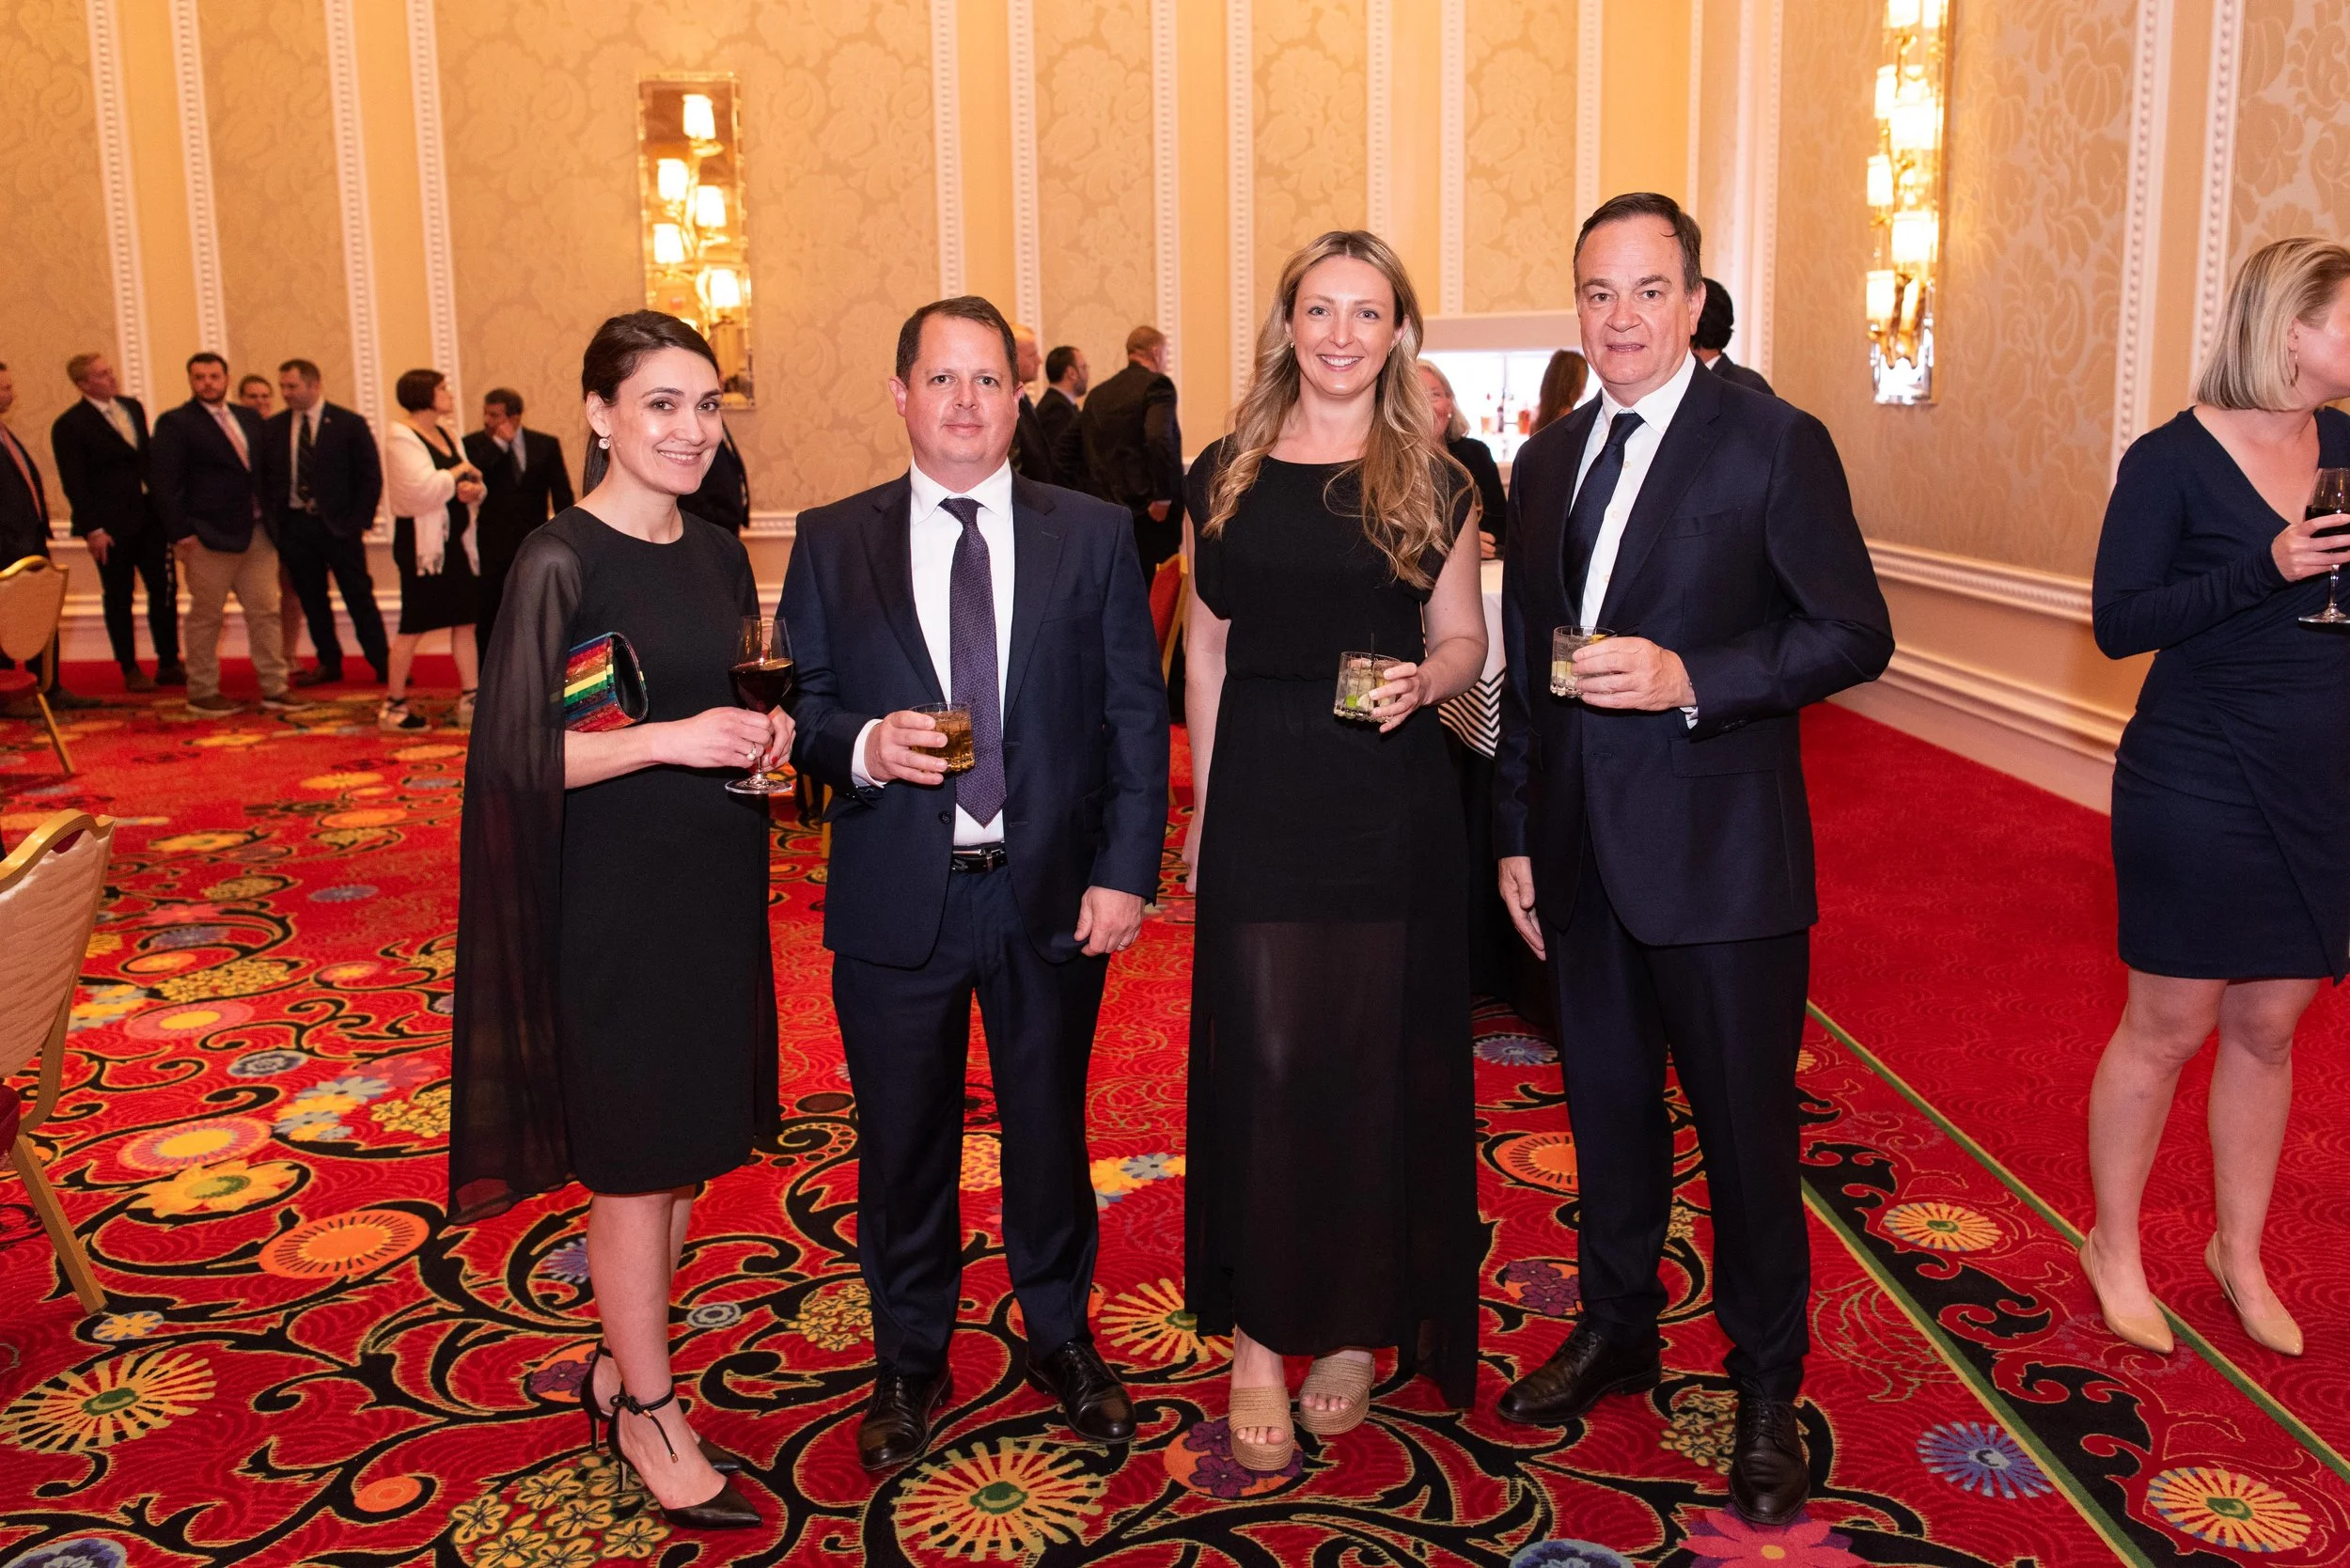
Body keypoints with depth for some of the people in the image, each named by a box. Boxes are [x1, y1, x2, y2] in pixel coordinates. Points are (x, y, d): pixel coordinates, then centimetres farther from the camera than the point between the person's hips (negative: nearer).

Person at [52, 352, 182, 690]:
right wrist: (92, 529, -16)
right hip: (111, 524, -5)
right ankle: (131, 671, 15)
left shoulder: (132, 407, 9)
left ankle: (169, 664, 15)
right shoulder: (69, 425, -9)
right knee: (119, 598, 6)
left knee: (165, 589, 5)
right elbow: (73, 483, -11)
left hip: (150, 516, 5)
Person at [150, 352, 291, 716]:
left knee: (266, 612, 6)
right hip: (209, 536, -5)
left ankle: (274, 689, 12)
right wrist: (181, 534, -14)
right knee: (206, 617, 3)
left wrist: (272, 519, 7)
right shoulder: (175, 423, -3)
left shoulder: (249, 418, 14)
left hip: (257, 533, 6)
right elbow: (164, 483, -8)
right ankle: (202, 694, 12)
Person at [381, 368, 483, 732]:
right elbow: (423, 489, -23)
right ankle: (393, 706, 8)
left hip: (457, 541, 8)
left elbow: (471, 486, 18)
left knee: (465, 621, 6)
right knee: (414, 627, -2)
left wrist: (474, 490, -5)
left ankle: (470, 702, 9)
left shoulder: (447, 436, 14)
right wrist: (459, 472, -10)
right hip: (423, 542, -8)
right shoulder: (402, 439, -10)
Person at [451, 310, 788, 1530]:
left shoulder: (719, 555, 7)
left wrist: (768, 734, -2)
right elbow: (521, 752, -15)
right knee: (634, 1160, 6)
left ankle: (621, 1366, 34)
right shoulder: (561, 562, -13)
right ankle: (648, 1413, 22)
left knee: (687, 1150, 15)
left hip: (716, 885, 7)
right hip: (615, 897, -7)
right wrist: (671, 740, -24)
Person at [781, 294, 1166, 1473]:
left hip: (1054, 893, 0)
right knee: (902, 1143, 13)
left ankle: (1062, 1338, 38)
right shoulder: (832, 541, 2)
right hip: (895, 900, 0)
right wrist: (863, 748, -19)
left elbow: (1136, 714, 0)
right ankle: (909, 1362, 34)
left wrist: (1125, 872, -7)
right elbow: (801, 708, 3)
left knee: (1049, 1127, 15)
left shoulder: (1093, 535, 2)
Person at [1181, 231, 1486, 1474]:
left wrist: (1421, 684, -16)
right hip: (1262, 793, 1)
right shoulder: (1226, 474, 7)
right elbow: (1208, 650, 10)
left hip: (1390, 799, 0)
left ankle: (1359, 1326, 24)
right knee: (1262, 1056, 1)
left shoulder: (1433, 483, 4)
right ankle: (1258, 1335, 16)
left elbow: (1463, 640, 8)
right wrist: (1202, 809, 8)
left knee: (1376, 1059, 6)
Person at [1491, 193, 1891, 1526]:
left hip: (1722, 859, -5)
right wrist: (1518, 836, 12)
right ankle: (1617, 1331, 38)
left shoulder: (1776, 444, -7)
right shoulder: (1548, 461, 10)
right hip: (1584, 859, 5)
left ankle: (1768, 1388, 26)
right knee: (1609, 1111, 18)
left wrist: (1693, 679, -23)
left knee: (1747, 1128, 7)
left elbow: (1856, 633, -10)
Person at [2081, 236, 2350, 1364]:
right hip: (2200, 784, -5)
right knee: (2168, 1027, 5)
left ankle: (2240, 1252, 31)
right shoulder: (2173, 459, -11)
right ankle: (2114, 1248, 24)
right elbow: (2119, 624, -15)